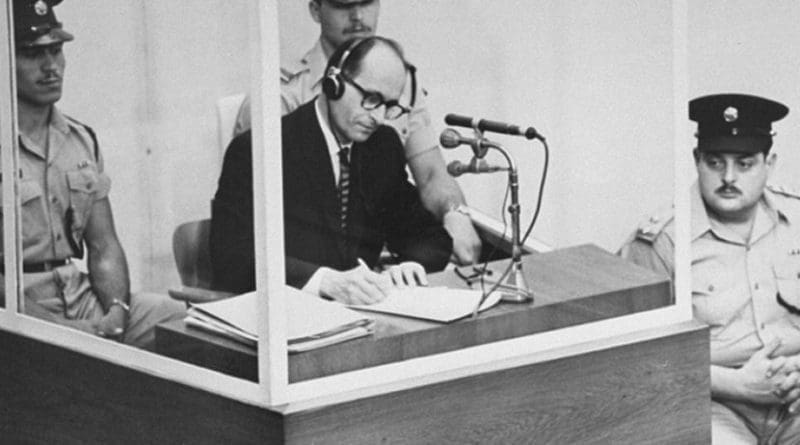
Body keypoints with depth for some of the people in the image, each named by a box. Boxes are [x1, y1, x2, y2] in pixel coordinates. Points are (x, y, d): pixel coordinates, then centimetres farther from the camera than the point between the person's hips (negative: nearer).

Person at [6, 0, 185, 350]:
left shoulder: (81, 140, 15)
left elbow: (104, 246, 14)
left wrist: (116, 311, -5)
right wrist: (59, 329, -21)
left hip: (83, 295, 7)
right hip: (21, 312, -7)